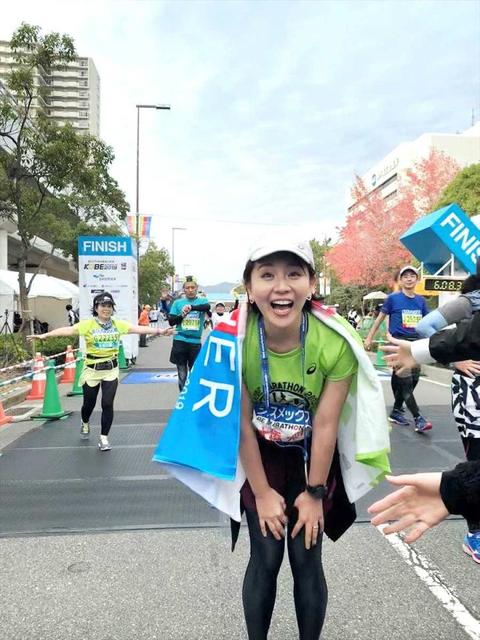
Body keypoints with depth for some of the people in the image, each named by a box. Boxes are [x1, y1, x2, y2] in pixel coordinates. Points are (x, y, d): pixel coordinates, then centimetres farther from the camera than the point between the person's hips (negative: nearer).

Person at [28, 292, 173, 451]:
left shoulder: (118, 324, -1)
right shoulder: (88, 324, -9)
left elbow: (138, 328, -7)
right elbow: (68, 330, -18)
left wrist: (159, 331, -17)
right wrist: (44, 335, -28)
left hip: (111, 370, 1)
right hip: (92, 370, -1)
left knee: (107, 404, -4)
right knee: (89, 403, 15)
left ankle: (104, 438, 13)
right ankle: (85, 423, 50)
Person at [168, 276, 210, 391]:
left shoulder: (202, 301, 3)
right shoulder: (178, 302, 5)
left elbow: (207, 307, -21)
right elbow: (171, 321, 3)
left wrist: (191, 307, -35)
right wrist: (182, 315, -14)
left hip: (195, 342, 0)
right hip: (180, 341, 0)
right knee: (182, 376, 5)